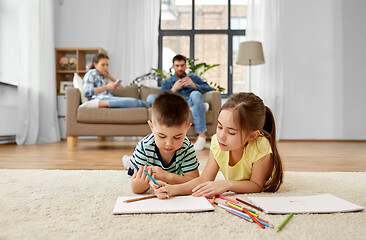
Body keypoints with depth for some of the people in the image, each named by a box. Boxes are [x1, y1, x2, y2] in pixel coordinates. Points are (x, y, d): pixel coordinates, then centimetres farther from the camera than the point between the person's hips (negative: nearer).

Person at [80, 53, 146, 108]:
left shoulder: (104, 77, 35)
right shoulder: (92, 73, 13)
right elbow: (87, 92, -5)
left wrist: (110, 77, 22)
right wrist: (106, 87, -5)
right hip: (100, 99, -8)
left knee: (142, 103, -19)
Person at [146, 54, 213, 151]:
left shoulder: (193, 78, 27)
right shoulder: (167, 82, 28)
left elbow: (210, 89, 13)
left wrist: (194, 85, -1)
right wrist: (173, 90, -1)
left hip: (191, 103, -1)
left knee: (195, 94, -36)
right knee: (150, 98, -23)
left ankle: (202, 135, -34)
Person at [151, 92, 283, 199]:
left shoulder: (261, 147, -32)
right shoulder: (217, 142, -21)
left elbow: (257, 185, -23)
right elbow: (204, 179, -20)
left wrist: (227, 184, -38)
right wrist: (174, 189, -34)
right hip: (233, 191, 4)